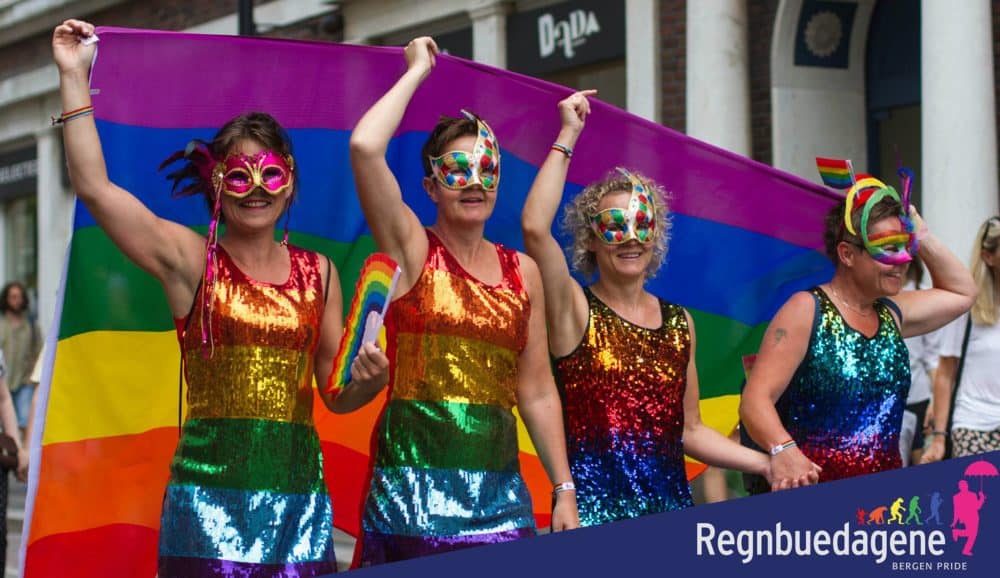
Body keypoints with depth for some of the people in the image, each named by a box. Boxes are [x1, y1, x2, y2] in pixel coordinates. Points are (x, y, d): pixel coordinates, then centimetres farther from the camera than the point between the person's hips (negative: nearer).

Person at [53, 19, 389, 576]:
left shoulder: (318, 272, 12)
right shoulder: (191, 259, 3)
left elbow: (336, 394, 14)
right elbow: (94, 186, -8)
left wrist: (369, 380, -8)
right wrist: (75, 78, -7)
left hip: (298, 491, 3)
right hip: (211, 491, -3)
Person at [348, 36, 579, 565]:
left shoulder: (522, 272, 12)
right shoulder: (412, 248, 1)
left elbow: (536, 391, 14)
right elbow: (364, 148, -15)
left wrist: (564, 490, 10)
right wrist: (418, 70, -2)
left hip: (498, 488, 4)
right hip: (415, 477, -4)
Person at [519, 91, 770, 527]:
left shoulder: (680, 323, 13)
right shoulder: (576, 311, -1)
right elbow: (535, 228, -18)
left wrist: (768, 464, 8)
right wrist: (567, 137, -12)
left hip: (671, 506, 4)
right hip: (593, 511, -4)